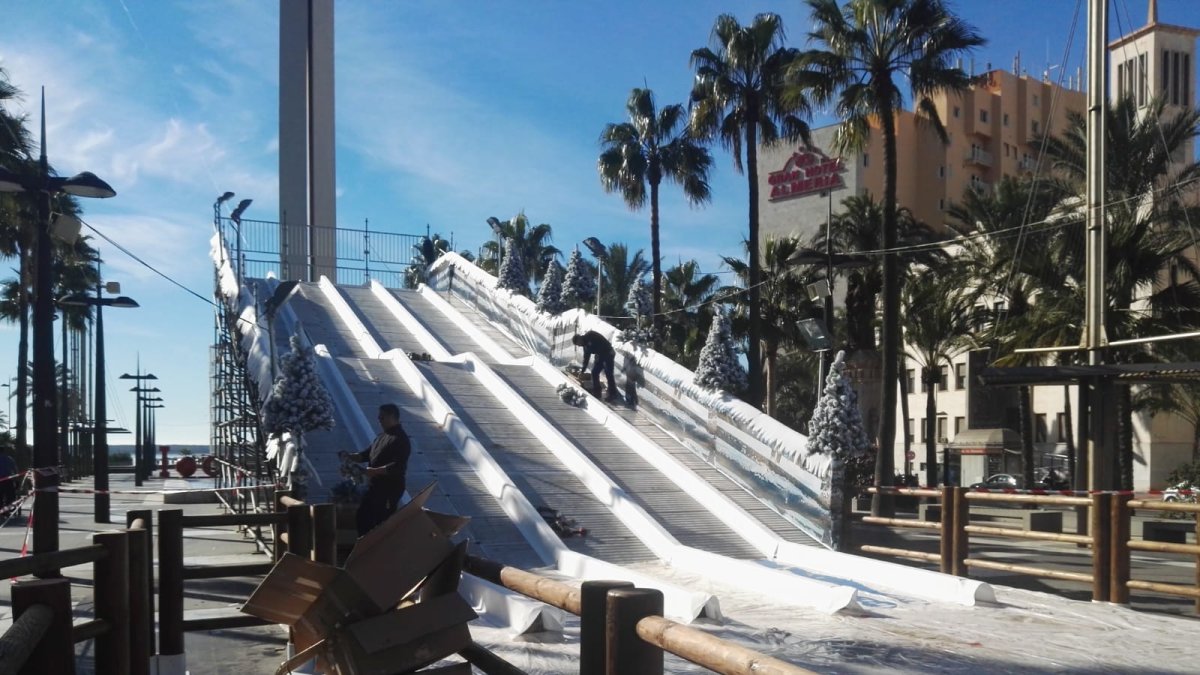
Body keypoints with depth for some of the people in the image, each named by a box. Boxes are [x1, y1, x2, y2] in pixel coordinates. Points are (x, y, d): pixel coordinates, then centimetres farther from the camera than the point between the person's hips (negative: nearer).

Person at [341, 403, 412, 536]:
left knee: (383, 522, -3)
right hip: (375, 485, 10)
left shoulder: (400, 440, -18)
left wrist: (375, 471, -30)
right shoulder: (382, 436, 13)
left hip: (390, 488, -10)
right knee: (362, 516, 17)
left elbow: (398, 466, -27)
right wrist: (349, 456, 2)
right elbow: (366, 454, 19)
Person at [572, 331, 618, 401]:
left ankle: (613, 395, -2)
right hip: (601, 356, 9)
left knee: (608, 374, -8)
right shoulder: (585, 344, 11)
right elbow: (586, 358, 18)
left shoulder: (590, 336, -15)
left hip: (608, 354, -9)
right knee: (594, 372, 9)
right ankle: (596, 392, 18)